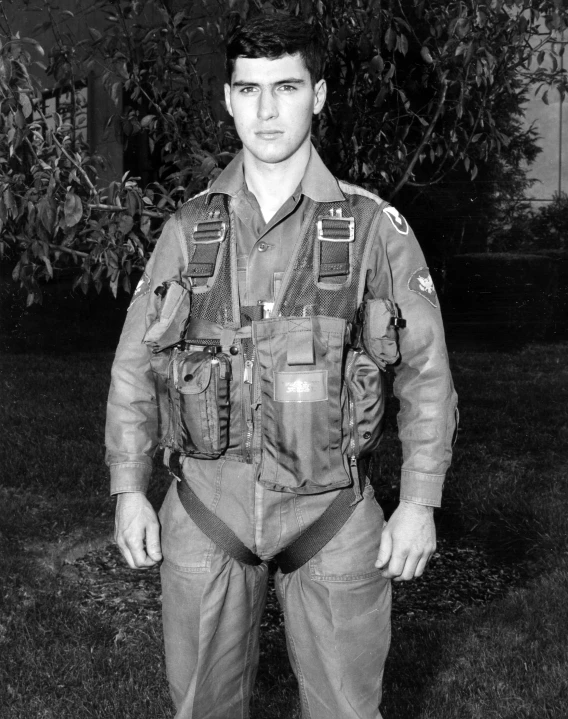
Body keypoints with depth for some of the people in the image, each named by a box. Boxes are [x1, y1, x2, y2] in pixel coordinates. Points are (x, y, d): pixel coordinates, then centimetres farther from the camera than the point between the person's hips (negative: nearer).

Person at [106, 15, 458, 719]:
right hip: (206, 504, 2)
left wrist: (419, 503, -3)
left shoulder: (375, 226, -2)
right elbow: (135, 363, 8)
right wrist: (128, 491, 2)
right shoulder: (188, 229, 3)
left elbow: (425, 370, 2)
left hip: (330, 505, -1)